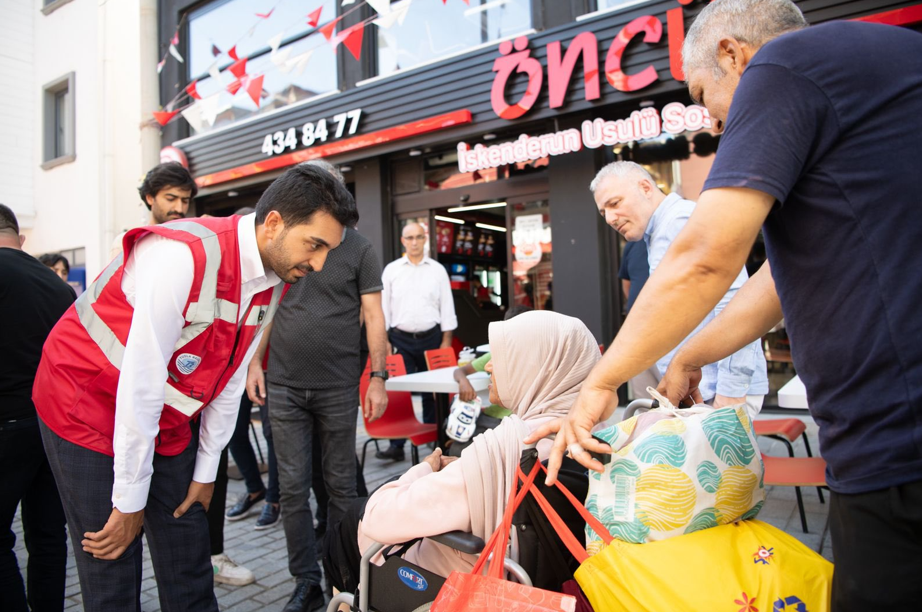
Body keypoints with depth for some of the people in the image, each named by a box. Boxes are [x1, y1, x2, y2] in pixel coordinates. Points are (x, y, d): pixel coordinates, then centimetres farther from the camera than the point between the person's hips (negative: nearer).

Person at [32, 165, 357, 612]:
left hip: (166, 419, 7)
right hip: (85, 403, -6)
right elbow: (140, 385, -26)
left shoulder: (274, 282, -5)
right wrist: (130, 502, -17)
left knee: (191, 573, 10)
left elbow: (230, 380, 3)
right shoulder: (185, 256, -30)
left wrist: (206, 471, 8)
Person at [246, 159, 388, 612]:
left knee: (340, 485, 9)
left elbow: (373, 315, -2)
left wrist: (378, 377, -8)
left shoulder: (358, 248, -1)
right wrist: (254, 362, 4)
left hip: (338, 388, -2)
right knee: (293, 486, 6)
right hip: (284, 387, 2)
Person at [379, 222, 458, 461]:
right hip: (400, 339, 0)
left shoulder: (437, 270, 5)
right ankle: (396, 445, 1)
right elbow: (384, 307, 4)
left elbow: (447, 307, 4)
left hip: (431, 337, 1)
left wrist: (446, 341, -1)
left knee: (433, 391, 8)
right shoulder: (391, 270, 4)